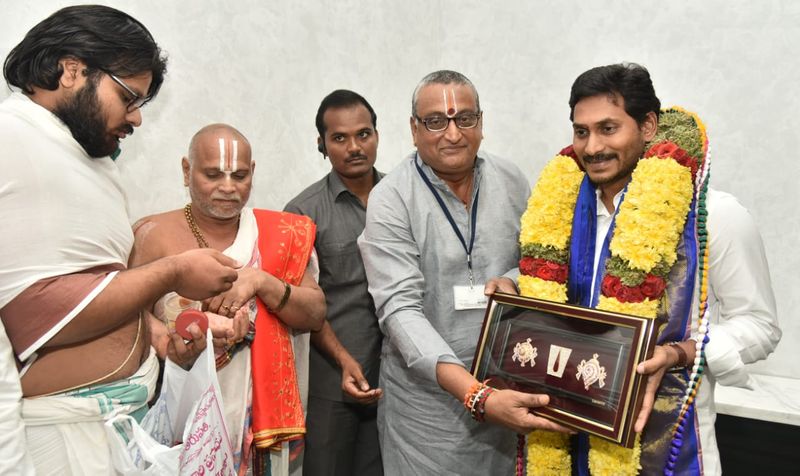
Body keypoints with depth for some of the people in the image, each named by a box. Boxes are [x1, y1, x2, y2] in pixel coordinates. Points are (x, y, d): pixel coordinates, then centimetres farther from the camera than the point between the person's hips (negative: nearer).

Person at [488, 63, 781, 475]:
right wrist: (515, 294, -5)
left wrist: (678, 355, -22)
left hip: (667, 438, -4)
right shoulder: (570, 209, 1)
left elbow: (758, 324, -7)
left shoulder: (714, 214, -14)